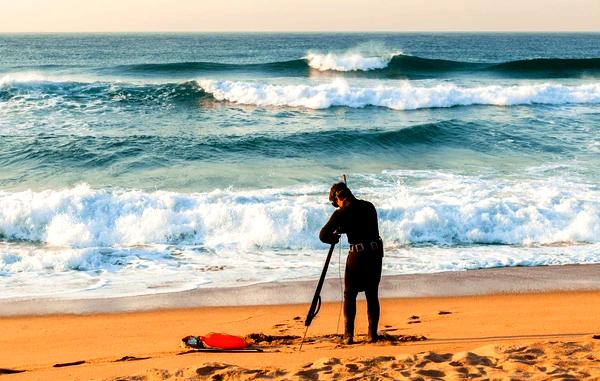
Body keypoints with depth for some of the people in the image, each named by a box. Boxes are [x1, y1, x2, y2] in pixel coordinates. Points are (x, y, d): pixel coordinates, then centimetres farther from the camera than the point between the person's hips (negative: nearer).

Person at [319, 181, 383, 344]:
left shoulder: (341, 213, -8)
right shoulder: (369, 206, 8)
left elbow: (323, 236, -8)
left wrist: (334, 238, 13)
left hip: (357, 256, -5)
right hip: (376, 252, 5)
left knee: (350, 295, 8)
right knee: (372, 295, 12)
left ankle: (348, 335, 2)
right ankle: (372, 335, 10)